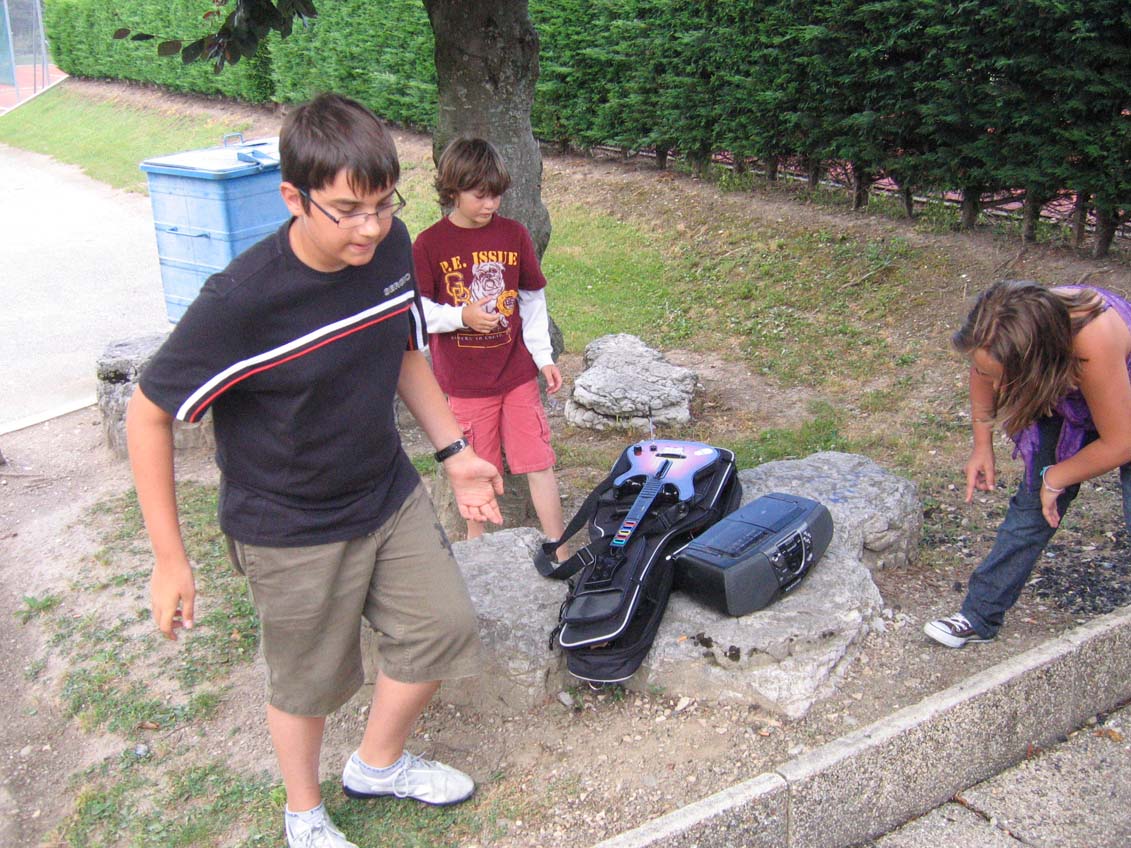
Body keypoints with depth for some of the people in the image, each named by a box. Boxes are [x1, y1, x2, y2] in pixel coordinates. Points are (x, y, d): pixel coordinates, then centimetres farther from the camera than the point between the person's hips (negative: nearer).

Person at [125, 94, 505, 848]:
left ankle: (379, 765, 42)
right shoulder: (242, 301, -30)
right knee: (311, 680, 12)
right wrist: (170, 558, -17)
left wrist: (456, 452, 8)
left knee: (443, 625, 13)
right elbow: (148, 416, -20)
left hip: (389, 493, 6)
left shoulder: (392, 247, -12)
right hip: (292, 530, -5)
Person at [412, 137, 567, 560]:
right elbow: (416, 312, -6)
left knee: (539, 463, 2)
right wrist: (461, 316, -22)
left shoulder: (514, 234, 0)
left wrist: (543, 357, 4)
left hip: (518, 373, 2)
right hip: (464, 381, -1)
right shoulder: (428, 245, -8)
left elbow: (533, 299, 8)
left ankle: (560, 553, 13)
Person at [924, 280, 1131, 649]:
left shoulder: (1093, 341, -45)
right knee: (1033, 505, 1)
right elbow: (984, 373, -4)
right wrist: (982, 447, -2)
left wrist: (1054, 478, -18)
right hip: (1062, 399, 4)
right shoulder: (998, 333, -31)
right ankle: (980, 617, 10)